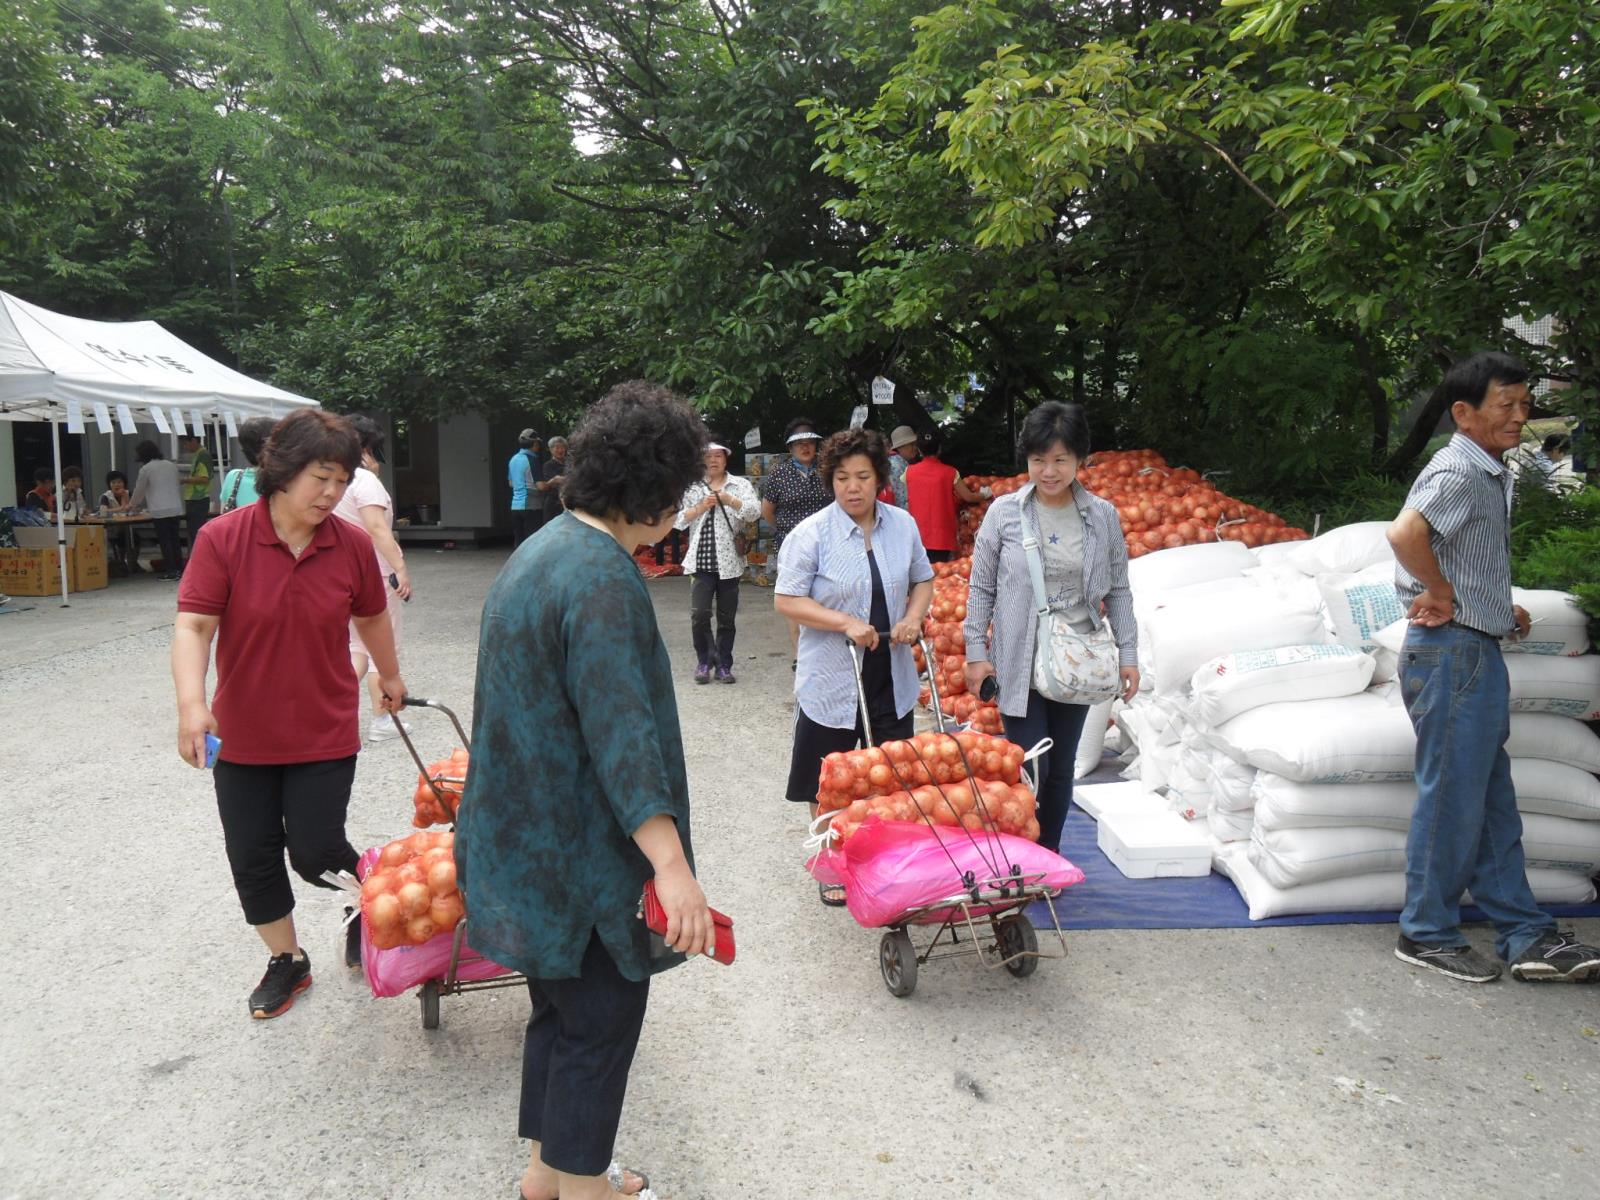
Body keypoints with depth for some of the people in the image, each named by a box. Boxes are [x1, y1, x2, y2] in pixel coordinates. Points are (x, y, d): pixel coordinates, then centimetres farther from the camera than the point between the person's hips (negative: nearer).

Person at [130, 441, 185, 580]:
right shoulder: (171, 465, 10)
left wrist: (132, 504, 26)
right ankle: (179, 569, 10)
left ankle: (170, 571, 1)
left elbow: (139, 490, 8)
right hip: (176, 509, 5)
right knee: (174, 540, 10)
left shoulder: (146, 469, -2)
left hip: (159, 511, -5)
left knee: (164, 541, 1)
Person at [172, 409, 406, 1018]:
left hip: (325, 733, -1)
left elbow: (371, 618, 10)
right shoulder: (223, 539, -14)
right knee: (252, 856, 10)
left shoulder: (353, 545, -8)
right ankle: (286, 961, 32)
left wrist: (390, 676, 24)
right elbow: (193, 626, -18)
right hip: (244, 736, 1)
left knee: (315, 852, -3)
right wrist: (192, 703, -33)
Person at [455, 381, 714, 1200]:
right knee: (600, 1020, 8)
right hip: (584, 849, -10)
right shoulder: (605, 578, -22)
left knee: (560, 1008, 23)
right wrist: (672, 863, -34)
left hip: (528, 843, 10)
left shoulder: (540, 550, 10)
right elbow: (621, 728, -31)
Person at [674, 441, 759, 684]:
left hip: (730, 562, 0)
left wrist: (729, 500, -22)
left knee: (726, 619, 6)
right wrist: (701, 507, -11)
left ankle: (724, 665, 17)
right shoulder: (692, 487, 10)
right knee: (699, 614, -11)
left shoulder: (740, 484, 7)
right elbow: (678, 520, 2)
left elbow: (753, 512, -9)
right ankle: (704, 659, 9)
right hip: (701, 562, 0)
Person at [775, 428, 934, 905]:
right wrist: (845, 623, -22)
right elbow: (786, 599, -13)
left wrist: (914, 616, -6)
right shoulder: (811, 533, -12)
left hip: (892, 678, 4)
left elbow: (923, 579, 14)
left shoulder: (903, 525, 3)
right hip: (832, 680, -4)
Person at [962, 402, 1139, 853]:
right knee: (1030, 771, -5)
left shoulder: (1103, 516, 0)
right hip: (1018, 660, -2)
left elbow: (1118, 590, 7)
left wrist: (1128, 654, 5)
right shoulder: (1004, 512, -5)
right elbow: (980, 588, 0)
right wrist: (976, 652, -3)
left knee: (1061, 769, 14)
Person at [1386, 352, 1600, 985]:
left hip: (1477, 653, 10)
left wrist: (1500, 607, 13)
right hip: (1452, 652, -10)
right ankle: (1426, 933, 11)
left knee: (1493, 801, 13)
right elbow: (1405, 533, -34)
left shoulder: (1490, 476, 18)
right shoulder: (1459, 472, -14)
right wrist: (1443, 595, -20)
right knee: (1452, 796, -2)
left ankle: (1526, 936, 22)